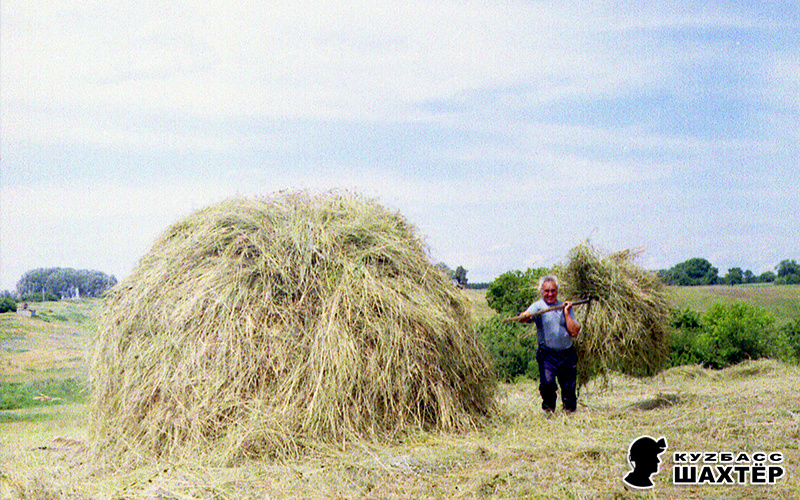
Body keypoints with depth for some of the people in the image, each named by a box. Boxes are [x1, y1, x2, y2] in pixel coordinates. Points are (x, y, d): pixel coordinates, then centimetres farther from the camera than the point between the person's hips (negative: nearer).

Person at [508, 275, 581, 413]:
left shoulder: (565, 306, 11)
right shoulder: (538, 306, 0)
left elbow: (574, 332, 2)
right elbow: (524, 317, -22)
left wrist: (566, 312, -4)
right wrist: (524, 316, -45)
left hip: (567, 355, 3)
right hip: (547, 355, -3)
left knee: (569, 388, 3)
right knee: (547, 383, -22)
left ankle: (570, 411, 26)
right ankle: (549, 409, 3)